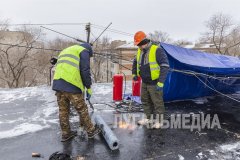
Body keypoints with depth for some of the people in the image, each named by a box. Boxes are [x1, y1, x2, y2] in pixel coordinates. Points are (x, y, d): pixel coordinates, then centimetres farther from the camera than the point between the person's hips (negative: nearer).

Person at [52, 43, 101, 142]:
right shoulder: (83, 51, 7)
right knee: (82, 109, 6)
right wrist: (88, 88, 0)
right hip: (71, 85, -7)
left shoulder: (65, 51, 32)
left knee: (63, 111, 15)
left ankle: (66, 134, 27)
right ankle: (91, 131, 20)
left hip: (57, 84, 7)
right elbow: (85, 71, -6)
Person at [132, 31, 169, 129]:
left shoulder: (157, 50, -19)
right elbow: (135, 62, 24)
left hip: (155, 83, -8)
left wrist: (160, 83, -26)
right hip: (144, 83, 8)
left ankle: (158, 121, 20)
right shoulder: (140, 51, 5)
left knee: (157, 102, 4)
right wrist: (134, 74, 19)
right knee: (145, 101, 17)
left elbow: (165, 66, -23)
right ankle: (149, 118, 34)